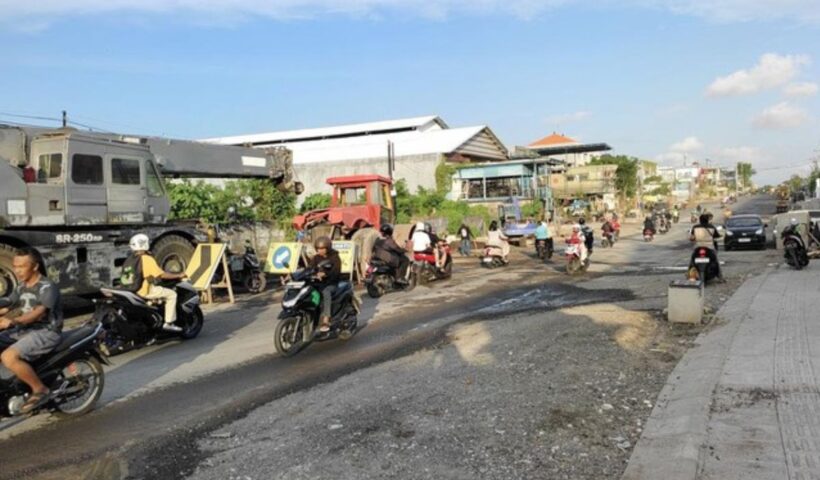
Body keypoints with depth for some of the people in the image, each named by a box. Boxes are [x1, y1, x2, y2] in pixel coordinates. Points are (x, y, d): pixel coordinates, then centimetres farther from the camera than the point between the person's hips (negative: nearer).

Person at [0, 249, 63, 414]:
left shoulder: (47, 287, -14)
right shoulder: (21, 287, 12)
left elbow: (39, 312, -28)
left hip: (46, 332, -9)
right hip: (24, 330, 9)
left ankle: (40, 390, -13)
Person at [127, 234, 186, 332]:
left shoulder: (129, 260, 10)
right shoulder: (147, 259, -14)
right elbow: (162, 275, -15)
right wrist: (178, 276, -4)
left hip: (132, 290, 9)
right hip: (144, 290, -9)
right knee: (171, 294, -1)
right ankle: (168, 323, -5)